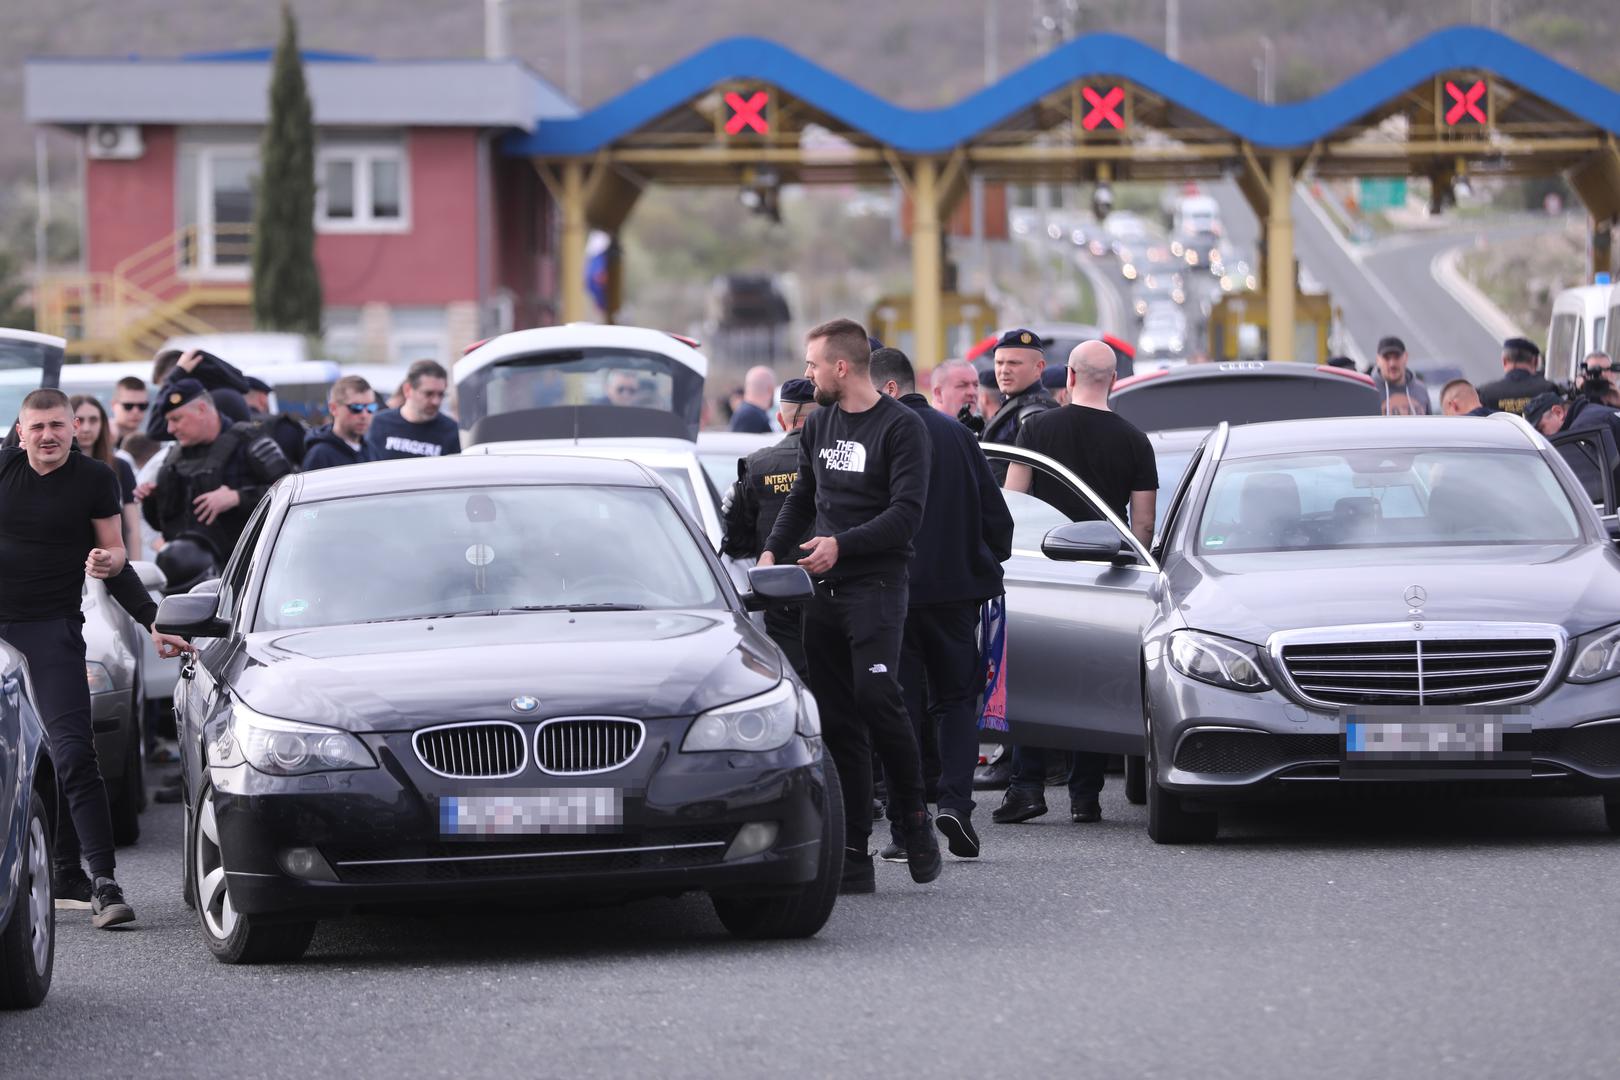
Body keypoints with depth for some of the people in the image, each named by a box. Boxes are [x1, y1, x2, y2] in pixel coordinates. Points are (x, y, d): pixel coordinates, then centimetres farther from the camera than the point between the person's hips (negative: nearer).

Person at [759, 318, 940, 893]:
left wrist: (842, 544, -20)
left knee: (876, 695, -22)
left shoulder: (901, 427, -5)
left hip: (876, 585, -6)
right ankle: (854, 856, 1)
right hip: (822, 588, 6)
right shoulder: (819, 425, 16)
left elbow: (907, 513, -13)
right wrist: (773, 549, 11)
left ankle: (914, 817, -3)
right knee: (837, 720, 1)